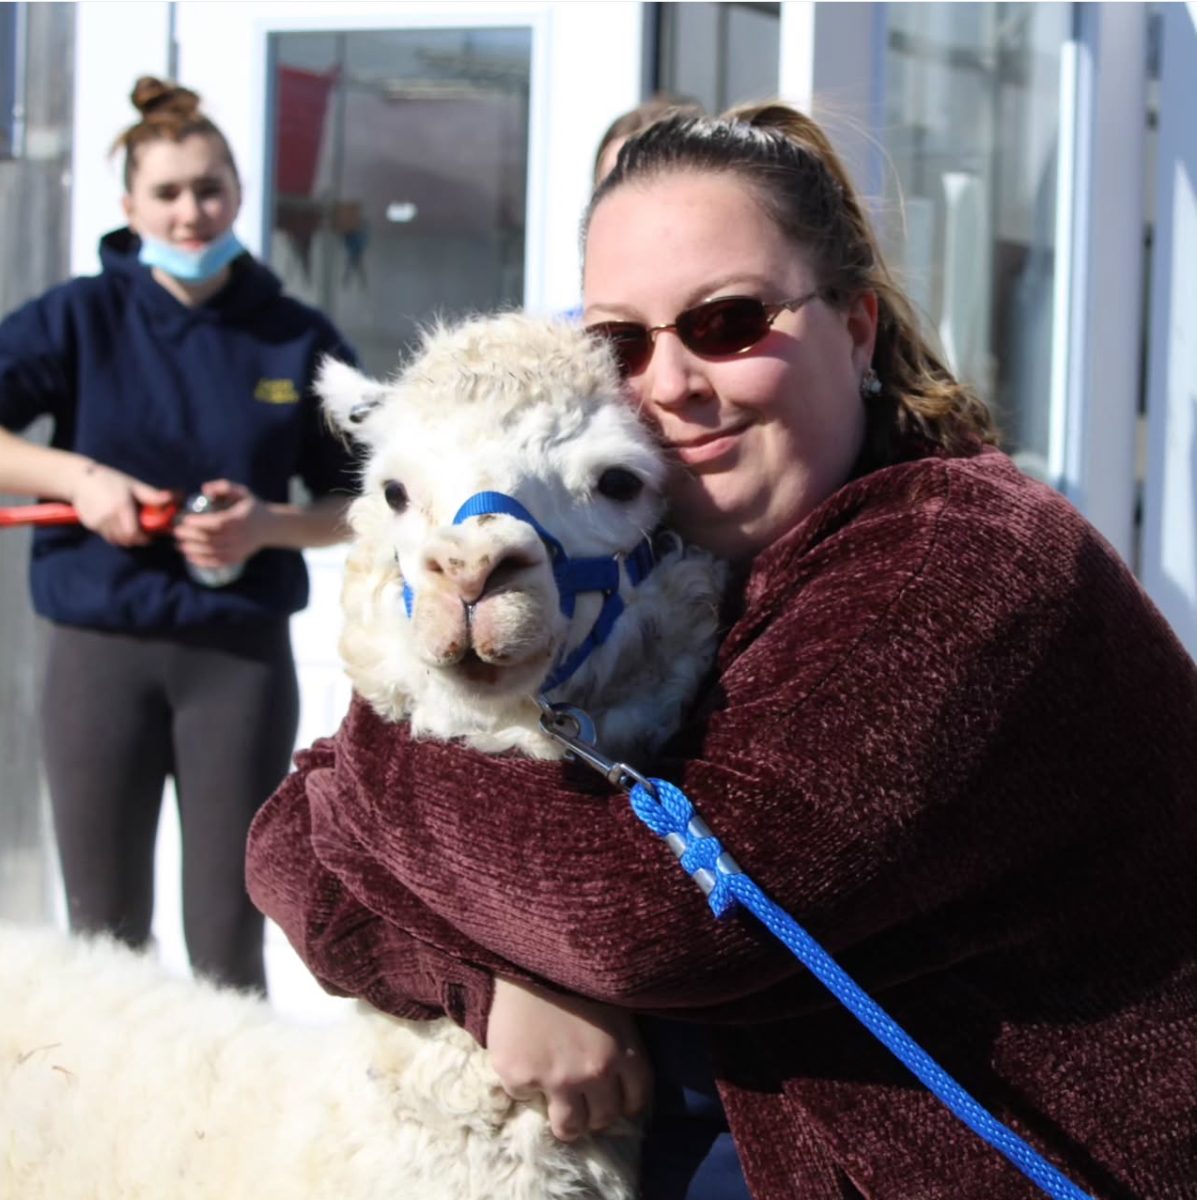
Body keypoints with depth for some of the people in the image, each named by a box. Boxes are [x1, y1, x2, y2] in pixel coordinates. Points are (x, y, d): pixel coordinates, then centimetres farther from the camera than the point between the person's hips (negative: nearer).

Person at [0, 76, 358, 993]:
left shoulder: (299, 341, 2)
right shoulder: (81, 318, -1)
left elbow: (352, 504, 7)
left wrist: (269, 525, -12)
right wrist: (78, 478, -19)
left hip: (241, 655, 0)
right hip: (99, 650, 0)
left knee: (229, 947, 4)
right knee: (107, 943, 7)